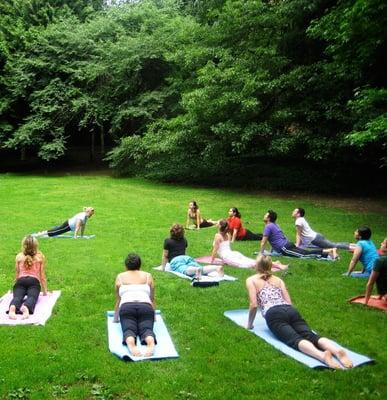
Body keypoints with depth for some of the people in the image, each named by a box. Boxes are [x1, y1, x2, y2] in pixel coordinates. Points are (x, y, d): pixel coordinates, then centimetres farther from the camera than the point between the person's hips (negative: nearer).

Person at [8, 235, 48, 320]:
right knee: (32, 297, -22)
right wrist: (45, 291, 25)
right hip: (34, 281, -1)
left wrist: (16, 287, 37)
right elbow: (42, 275, 18)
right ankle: (26, 308, -59)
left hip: (21, 281, 1)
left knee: (17, 296, -19)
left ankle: (12, 307, -56)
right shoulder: (40, 256, 17)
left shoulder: (19, 256, 19)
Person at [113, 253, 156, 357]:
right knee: (146, 328, -15)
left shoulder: (120, 277, 25)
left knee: (128, 329, -16)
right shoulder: (148, 276, 26)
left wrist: (115, 318, 42)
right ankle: (151, 342, -50)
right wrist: (153, 316, 44)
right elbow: (152, 299, 31)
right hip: (146, 307, 0)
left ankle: (130, 343, -51)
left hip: (127, 307, 0)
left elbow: (118, 300, 31)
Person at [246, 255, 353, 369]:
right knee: (310, 335, -16)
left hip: (274, 314, -5)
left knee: (295, 340, -24)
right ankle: (337, 350, -45)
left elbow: (254, 305, 5)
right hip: (291, 311, 5)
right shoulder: (278, 279, 30)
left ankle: (321, 355, -54)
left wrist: (249, 324, 17)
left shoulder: (251, 280, 17)